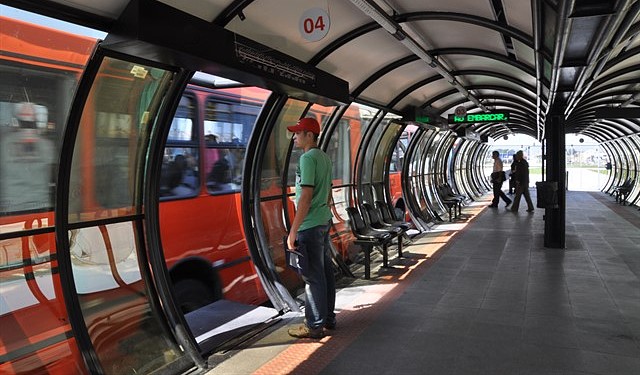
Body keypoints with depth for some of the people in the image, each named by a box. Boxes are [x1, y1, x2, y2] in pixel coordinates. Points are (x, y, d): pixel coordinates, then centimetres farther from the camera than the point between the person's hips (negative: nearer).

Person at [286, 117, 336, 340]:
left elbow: (306, 196, -22)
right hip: (324, 222, 9)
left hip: (310, 225, -9)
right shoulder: (324, 158, 12)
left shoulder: (308, 158, -16)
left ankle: (314, 326, 8)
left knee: (313, 276, -2)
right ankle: (328, 318, 27)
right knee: (325, 271, 15)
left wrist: (293, 231, -20)